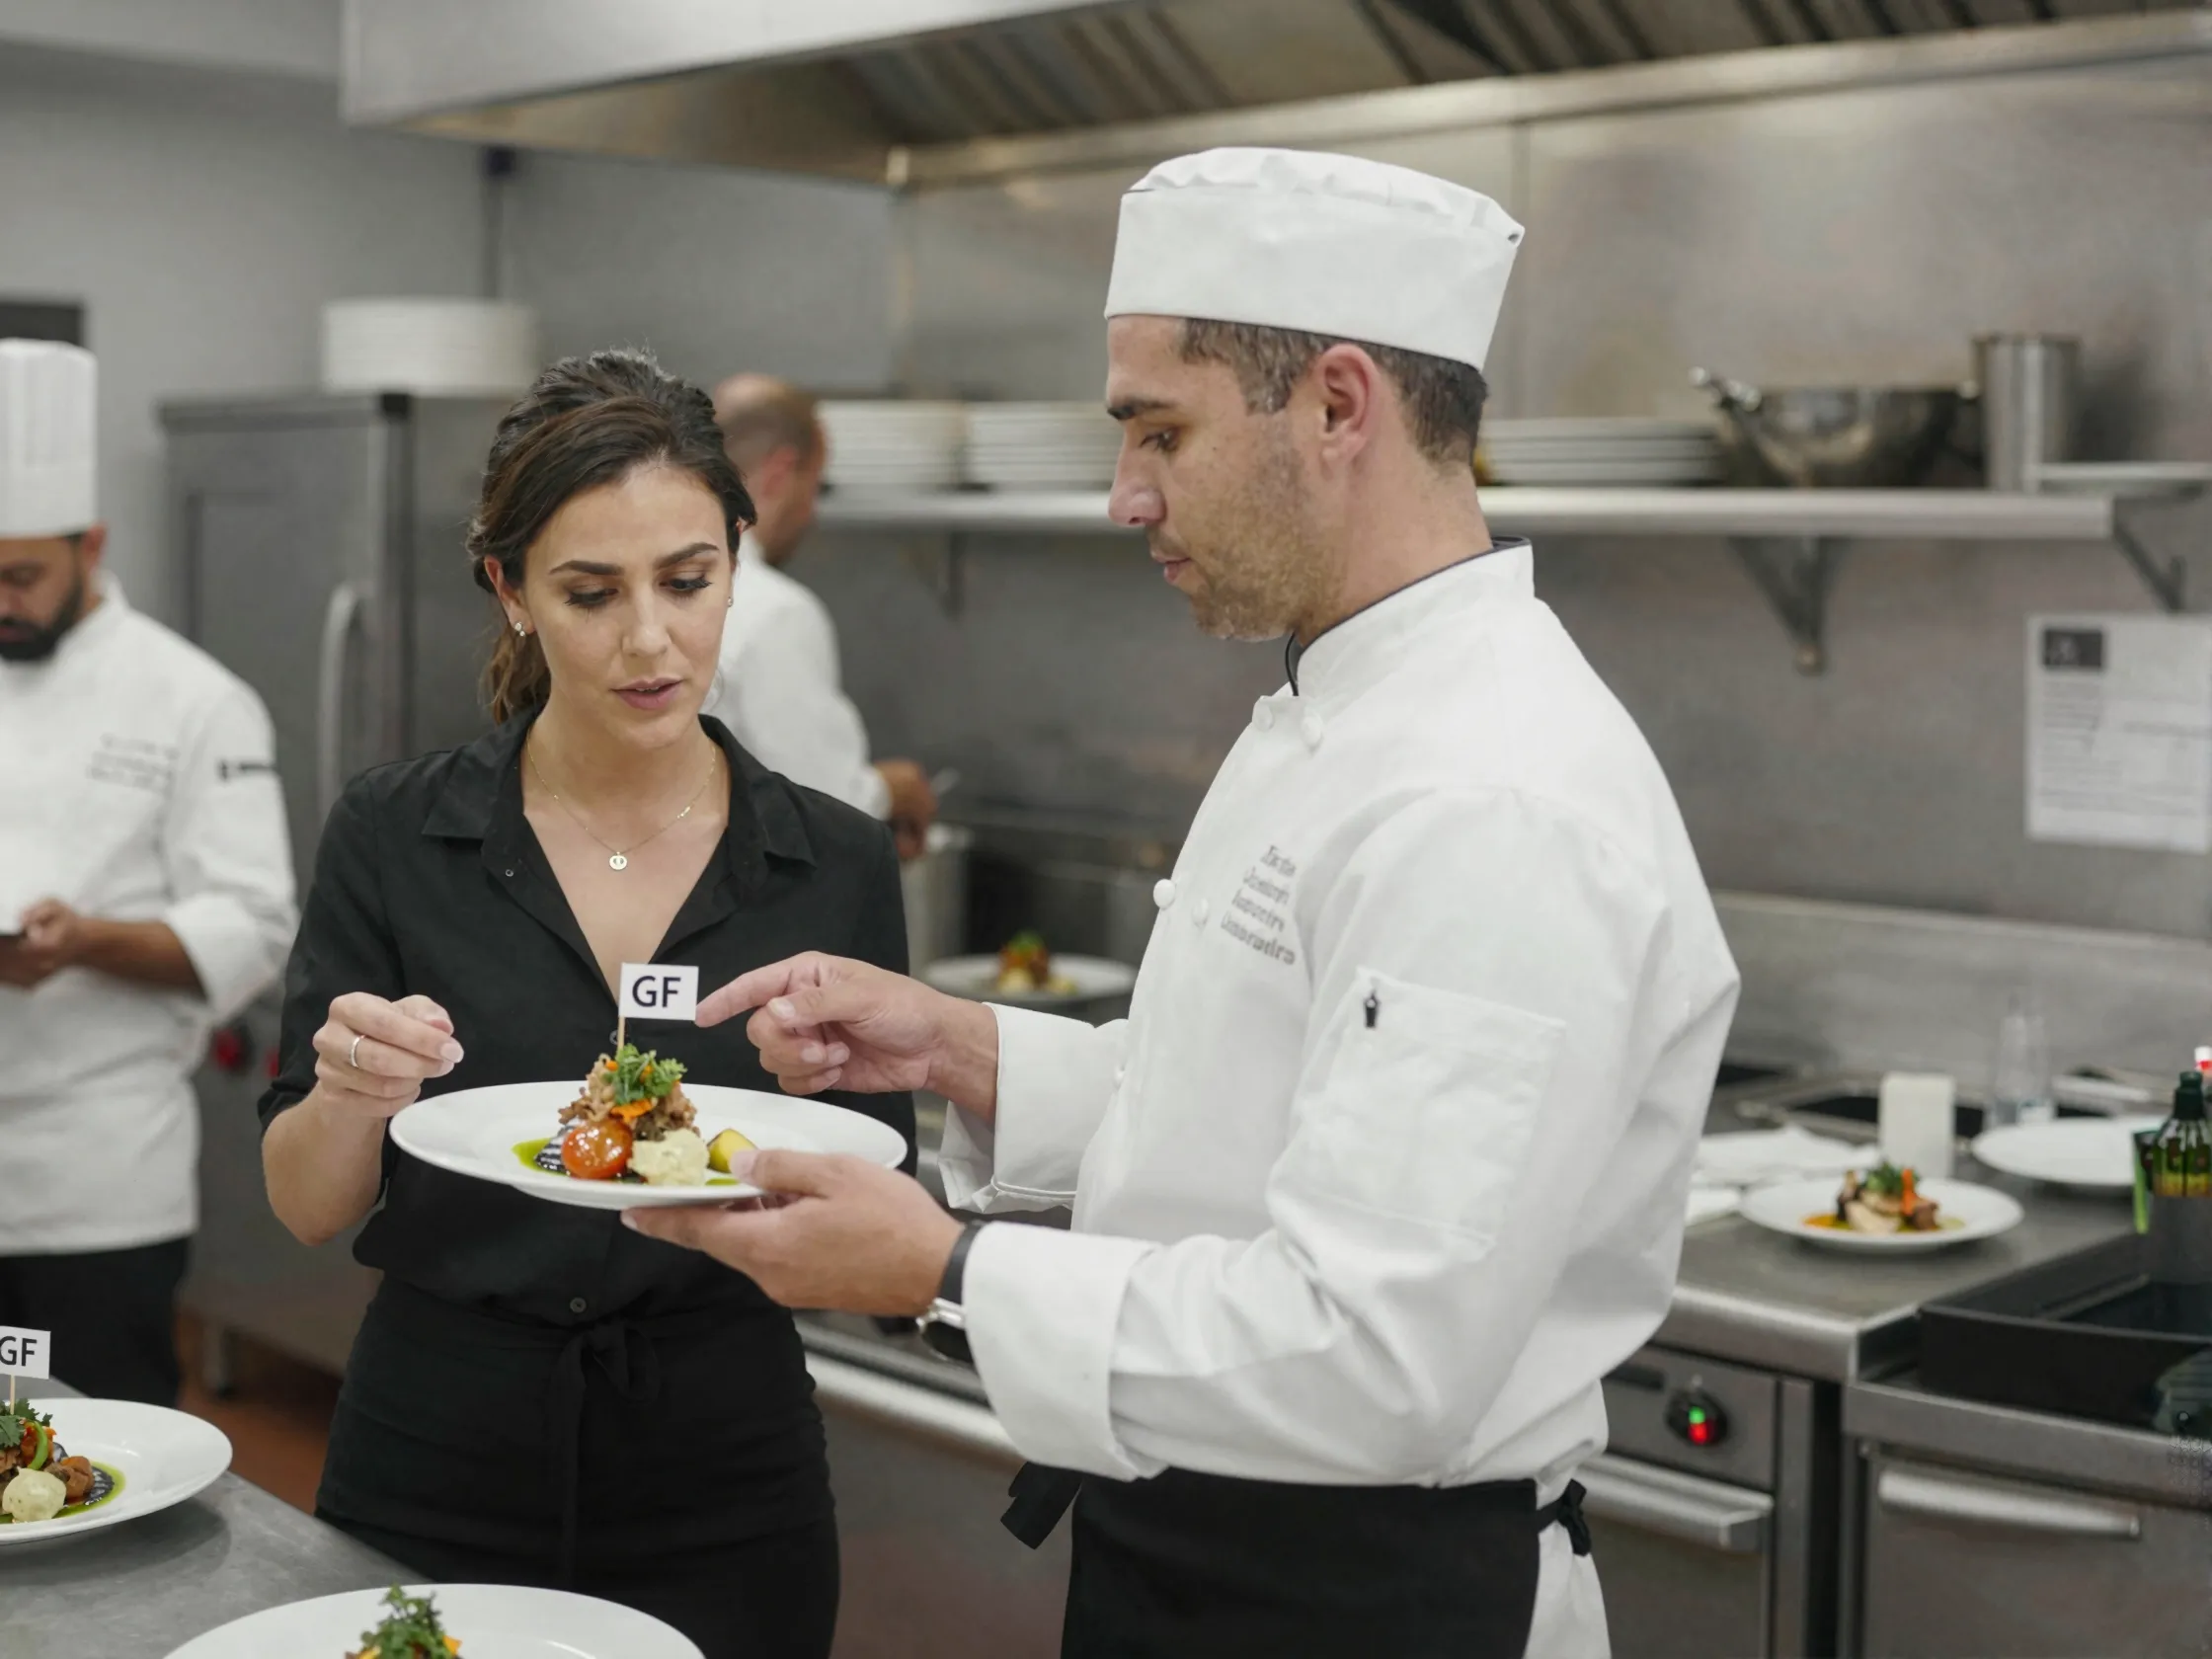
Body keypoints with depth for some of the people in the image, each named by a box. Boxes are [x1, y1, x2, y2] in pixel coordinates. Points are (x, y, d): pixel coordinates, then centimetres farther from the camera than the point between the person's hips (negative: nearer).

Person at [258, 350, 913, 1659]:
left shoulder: (838, 868, -5)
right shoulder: (394, 841, -6)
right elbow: (308, 1206, -2)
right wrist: (352, 1098, -23)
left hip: (725, 1494, 0)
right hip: (434, 1466, 0)